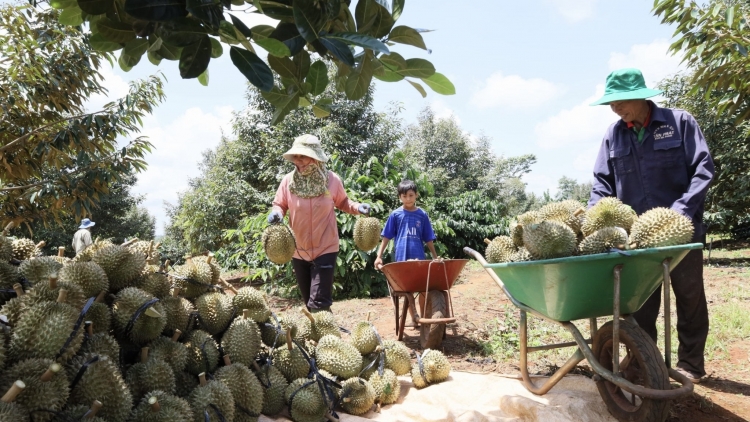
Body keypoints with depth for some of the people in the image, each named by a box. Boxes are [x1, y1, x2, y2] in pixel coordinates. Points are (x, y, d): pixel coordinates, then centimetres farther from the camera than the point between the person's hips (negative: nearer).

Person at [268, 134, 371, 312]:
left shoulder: (332, 180, -10)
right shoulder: (288, 180, -8)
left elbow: (343, 202, 6)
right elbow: (279, 205, 2)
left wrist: (357, 207, -13)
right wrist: (276, 213, -21)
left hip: (325, 249, -3)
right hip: (299, 250, 3)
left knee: (318, 304, -8)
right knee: (309, 302, 17)